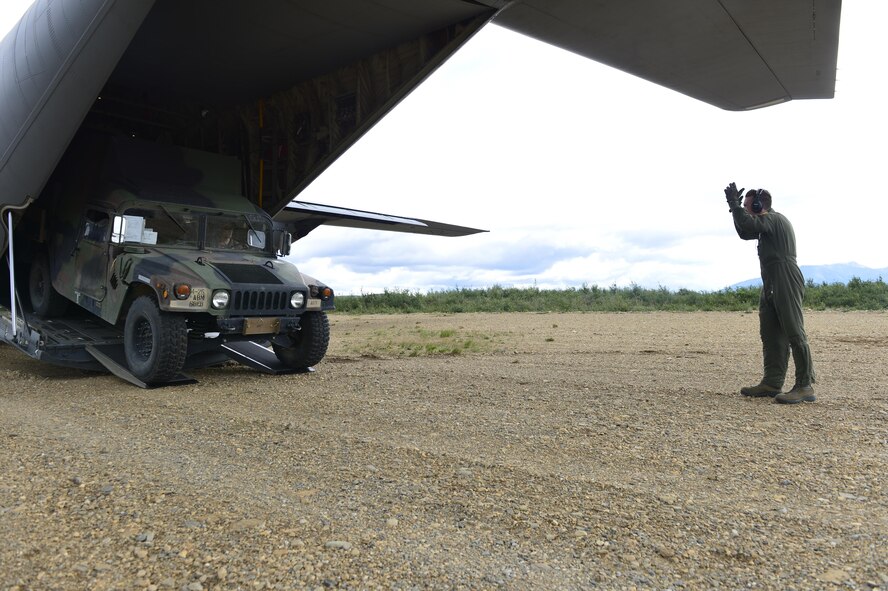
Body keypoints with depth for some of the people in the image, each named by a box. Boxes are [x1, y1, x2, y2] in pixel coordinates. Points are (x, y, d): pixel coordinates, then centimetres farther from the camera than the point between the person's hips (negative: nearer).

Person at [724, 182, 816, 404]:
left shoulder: (774, 218, -9)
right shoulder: (767, 223, 21)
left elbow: (748, 225, -26)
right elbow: (745, 233, 29)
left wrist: (734, 204, -13)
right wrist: (734, 206, 19)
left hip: (786, 283, -11)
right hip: (771, 285, 11)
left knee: (794, 333, -12)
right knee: (770, 334, 8)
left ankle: (805, 386, -12)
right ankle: (772, 383, 12)